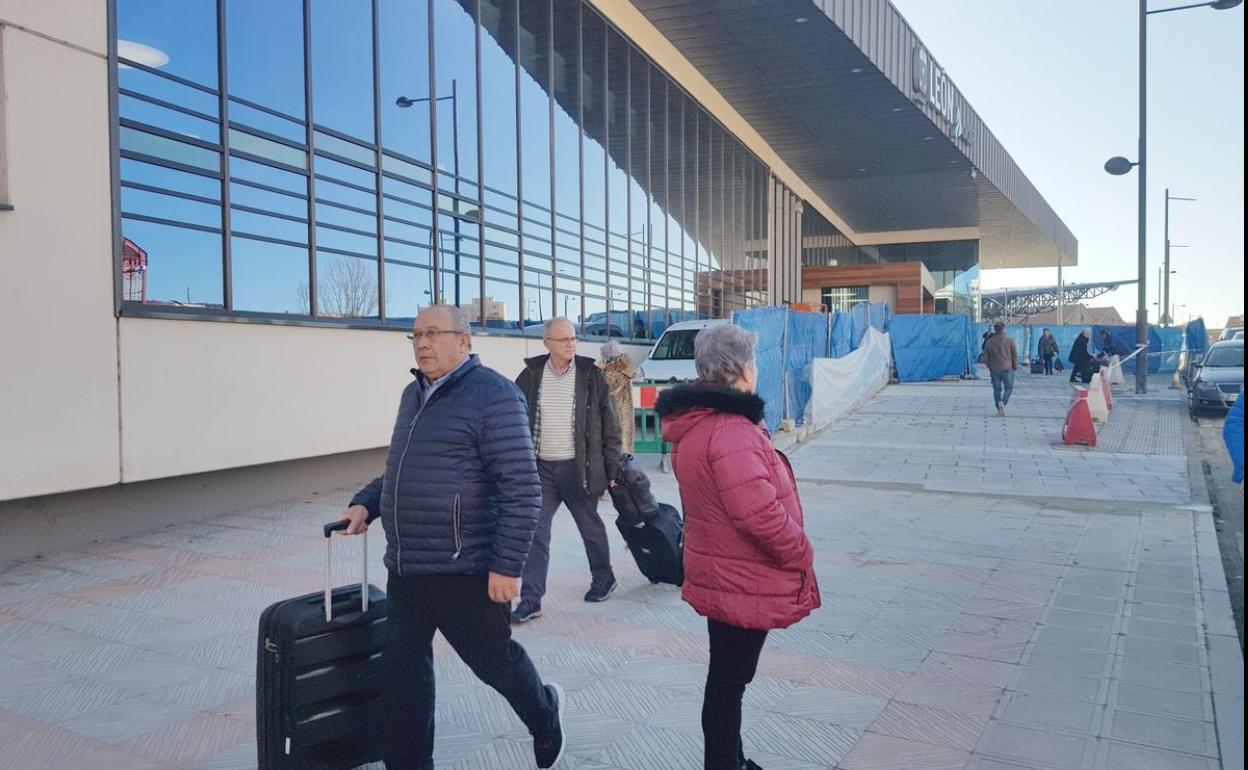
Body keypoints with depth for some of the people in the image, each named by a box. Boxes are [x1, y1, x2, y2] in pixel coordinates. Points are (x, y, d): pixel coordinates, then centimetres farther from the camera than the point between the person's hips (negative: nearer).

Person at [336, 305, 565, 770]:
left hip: (465, 573, -7)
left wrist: (507, 565, -20)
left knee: (496, 662, 12)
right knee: (403, 676, 11)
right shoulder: (413, 395, 13)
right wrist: (367, 503, 7)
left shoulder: (492, 396, -13)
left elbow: (522, 490, -17)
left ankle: (545, 721, 41)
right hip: (404, 571, 7)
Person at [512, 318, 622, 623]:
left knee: (591, 527, 15)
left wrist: (612, 468, -3)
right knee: (536, 534, 1)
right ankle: (530, 599, 7)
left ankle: (603, 578, 37)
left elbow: (609, 425, -1)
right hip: (541, 468, 2)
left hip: (578, 468, -2)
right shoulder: (531, 375, 1)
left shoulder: (591, 375, -4)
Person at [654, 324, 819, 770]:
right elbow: (760, 513, -31)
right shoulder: (730, 432, -28)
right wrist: (801, 553, -16)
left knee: (728, 675, 23)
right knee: (730, 680, 5)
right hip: (744, 582, -10)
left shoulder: (695, 423, 6)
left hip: (722, 574, 10)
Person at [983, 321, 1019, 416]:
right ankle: (1003, 402, -18)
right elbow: (1015, 355, -3)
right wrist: (1015, 366, 9)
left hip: (994, 369, 2)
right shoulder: (1009, 340, -5)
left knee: (997, 389, 10)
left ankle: (999, 408, 11)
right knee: (1009, 388, 7)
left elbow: (986, 357, 6)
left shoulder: (989, 342, 2)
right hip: (1007, 369, -2)